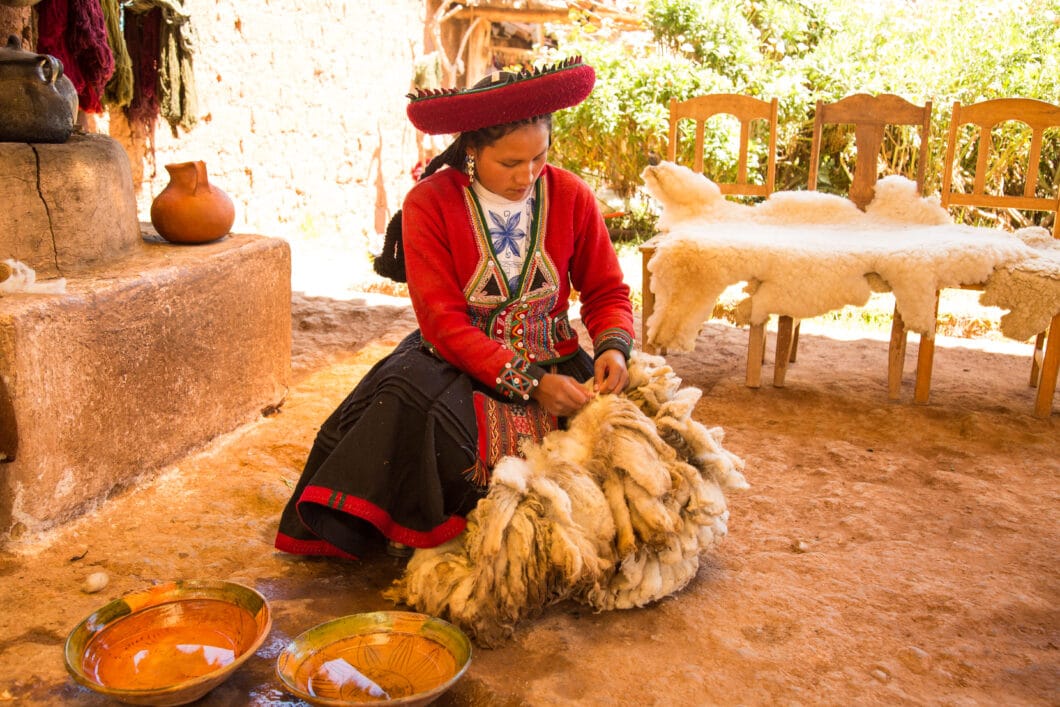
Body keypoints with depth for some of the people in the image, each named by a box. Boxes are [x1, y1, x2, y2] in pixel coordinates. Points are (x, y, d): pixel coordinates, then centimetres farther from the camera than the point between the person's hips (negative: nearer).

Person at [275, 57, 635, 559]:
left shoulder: (570, 197, -1)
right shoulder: (429, 205, -10)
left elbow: (606, 291, 8)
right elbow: (445, 324, -15)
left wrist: (613, 347, -15)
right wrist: (529, 383, -24)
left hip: (555, 363, 3)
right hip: (458, 366, -2)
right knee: (409, 404, -33)